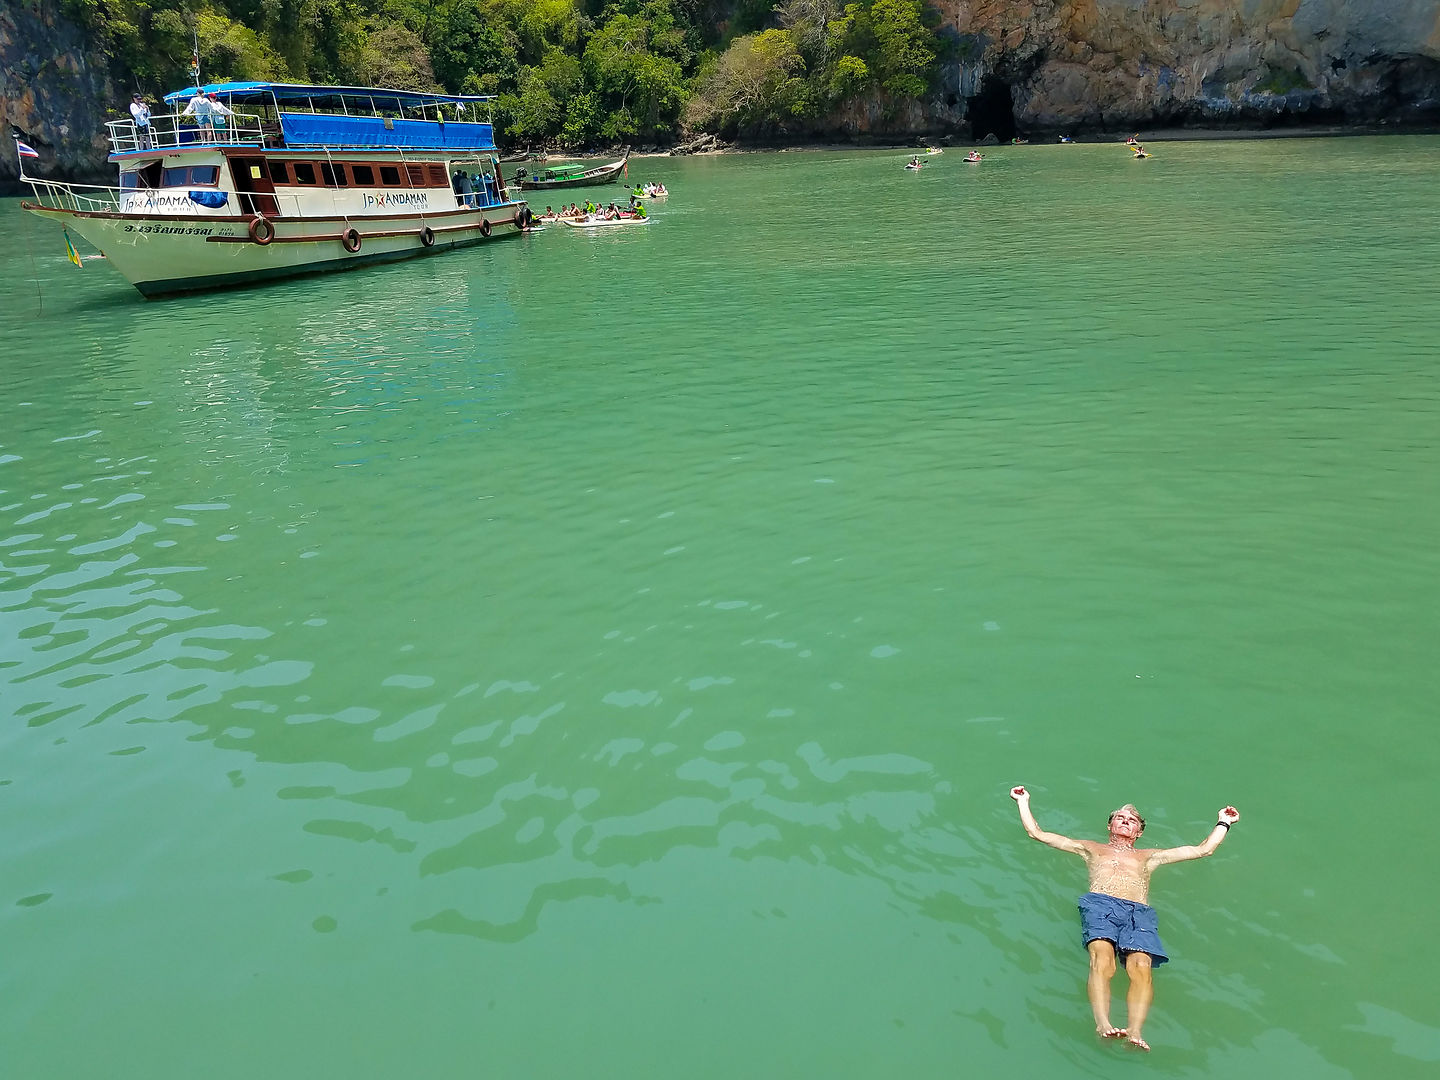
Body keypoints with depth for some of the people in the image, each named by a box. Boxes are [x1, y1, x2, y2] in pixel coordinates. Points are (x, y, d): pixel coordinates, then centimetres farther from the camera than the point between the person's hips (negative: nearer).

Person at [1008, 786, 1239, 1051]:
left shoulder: (1150, 857, 39)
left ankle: (1135, 1031, -47)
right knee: (1102, 960, -33)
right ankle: (1102, 1024, -50)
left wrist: (1224, 822, 46)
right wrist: (1023, 802, 37)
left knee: (1141, 967, -31)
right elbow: (1036, 833, 33)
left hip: (1138, 911, 1)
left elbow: (1204, 849, 41)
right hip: (1100, 904, -1)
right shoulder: (1090, 849, 36)